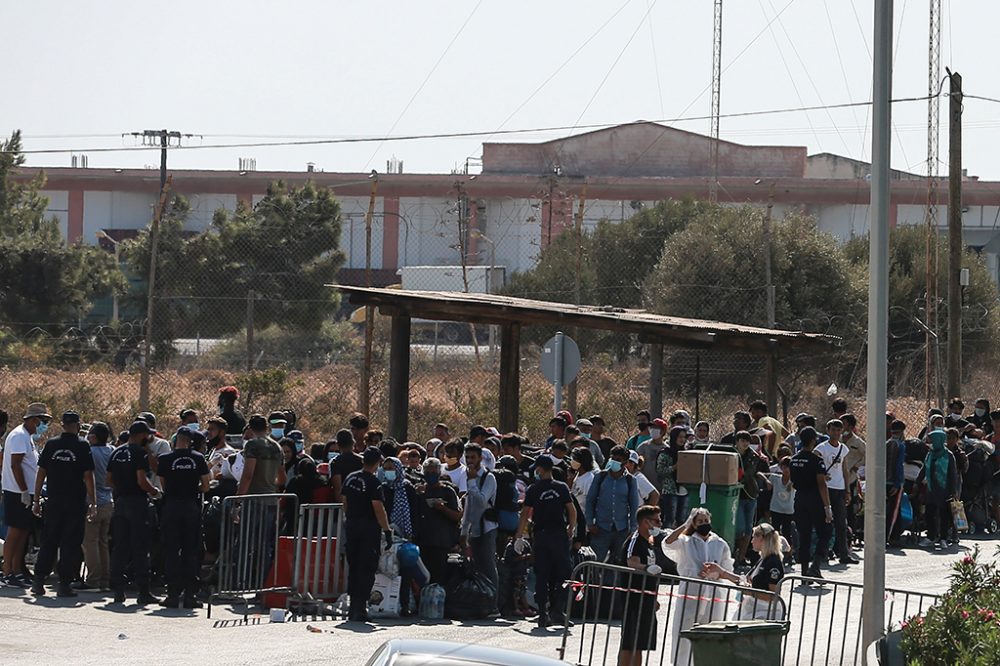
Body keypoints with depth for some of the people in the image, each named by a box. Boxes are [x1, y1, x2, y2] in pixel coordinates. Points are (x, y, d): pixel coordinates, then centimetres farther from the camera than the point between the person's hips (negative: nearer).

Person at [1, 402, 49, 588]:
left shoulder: (26, 437, 19)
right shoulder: (19, 436, -13)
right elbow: (15, 465, -20)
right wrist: (24, 492, -21)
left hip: (25, 494, 10)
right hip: (18, 494, -10)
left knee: (23, 533, 10)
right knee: (15, 532, -8)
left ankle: (17, 572, 14)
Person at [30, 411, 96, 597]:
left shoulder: (51, 444, 4)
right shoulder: (82, 446, -5)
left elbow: (41, 473, 5)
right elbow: (88, 476, -7)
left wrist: (37, 500, 10)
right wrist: (93, 503, -4)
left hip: (53, 501, 3)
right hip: (76, 503, -3)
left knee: (48, 542, 10)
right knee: (71, 544, 2)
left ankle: (39, 581, 5)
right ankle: (64, 584, -1)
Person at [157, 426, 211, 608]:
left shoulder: (165, 460, -3)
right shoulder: (198, 459, 0)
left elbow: (164, 485, 0)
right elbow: (205, 487, 3)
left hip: (172, 506, -1)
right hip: (192, 507, 1)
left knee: (171, 551, 3)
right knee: (191, 551, 6)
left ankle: (173, 594, -1)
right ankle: (190, 595, 3)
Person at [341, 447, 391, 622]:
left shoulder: (350, 478, 7)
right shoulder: (373, 482, -14)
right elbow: (378, 508, -18)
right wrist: (387, 530, -14)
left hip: (351, 525, 7)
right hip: (368, 527, -7)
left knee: (353, 567, 13)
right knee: (367, 568, -2)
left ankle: (353, 607, 16)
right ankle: (360, 608, -6)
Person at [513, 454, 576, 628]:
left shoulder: (533, 489, -1)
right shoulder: (562, 488, 2)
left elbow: (525, 514, -4)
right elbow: (572, 511, 0)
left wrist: (519, 536, 0)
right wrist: (571, 529, 15)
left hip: (540, 535, 0)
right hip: (560, 534, 0)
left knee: (542, 576, 4)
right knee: (562, 573, 5)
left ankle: (543, 614, 2)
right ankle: (558, 611, -5)